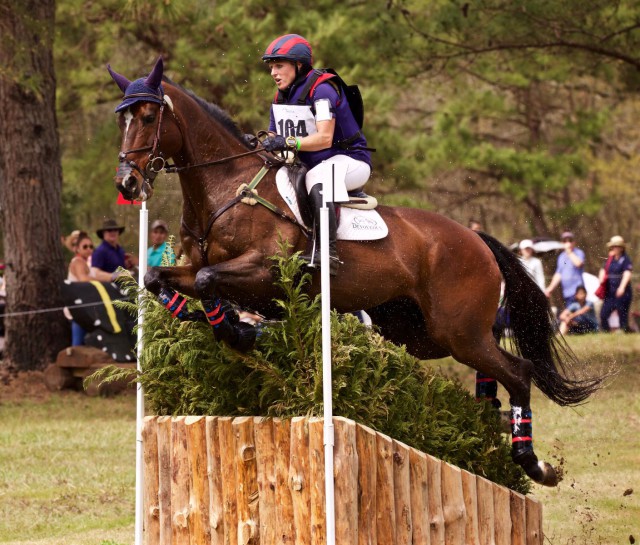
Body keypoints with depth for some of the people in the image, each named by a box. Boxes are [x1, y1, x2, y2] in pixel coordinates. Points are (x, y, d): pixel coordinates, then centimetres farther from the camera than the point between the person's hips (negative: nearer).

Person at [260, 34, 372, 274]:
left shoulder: (322, 89, -18)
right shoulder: (281, 98, 8)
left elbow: (324, 138, -29)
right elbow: (274, 140, 10)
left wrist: (288, 143, -40)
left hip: (349, 160, -9)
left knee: (317, 179, -39)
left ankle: (327, 250, -45)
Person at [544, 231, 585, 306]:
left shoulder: (579, 253, 0)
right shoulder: (561, 256, 20)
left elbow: (578, 263, -23)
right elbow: (558, 274, 23)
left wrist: (570, 252, -12)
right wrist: (550, 288, 17)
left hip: (576, 291, -7)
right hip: (566, 293, 7)